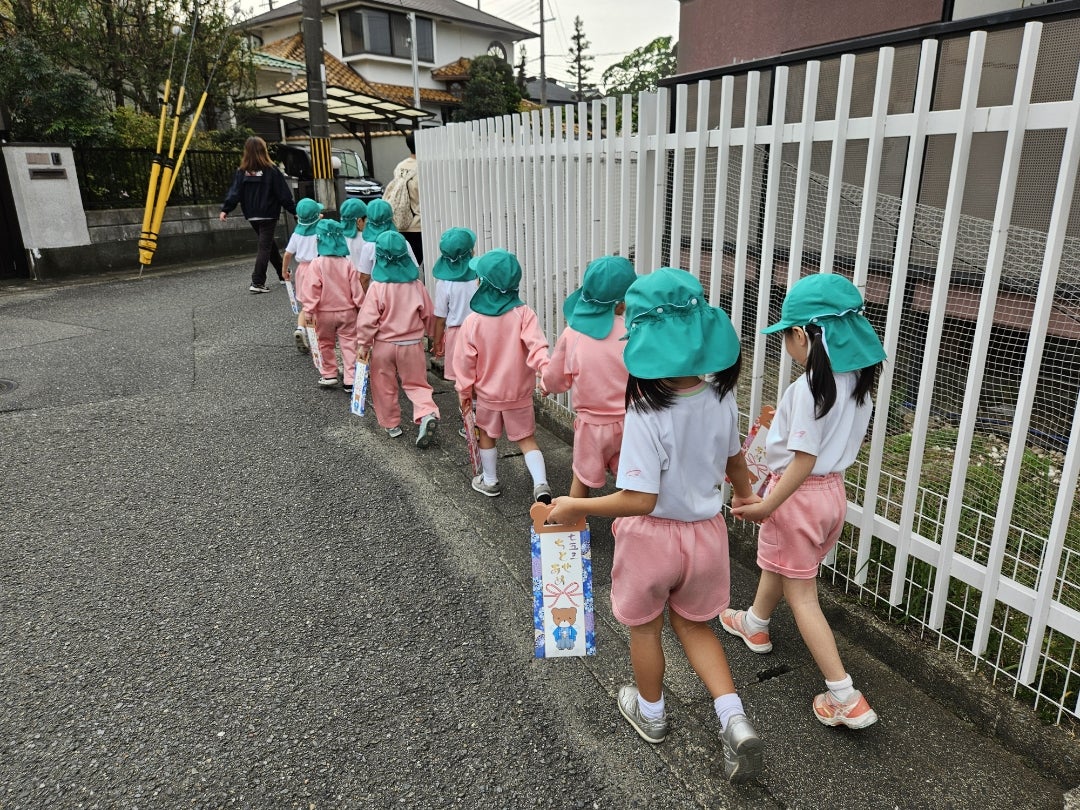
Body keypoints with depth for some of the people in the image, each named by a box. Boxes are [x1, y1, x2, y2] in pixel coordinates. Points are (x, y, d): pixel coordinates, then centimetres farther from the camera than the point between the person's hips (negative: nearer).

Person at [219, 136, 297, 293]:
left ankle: (283, 274, 31)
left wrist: (225, 209, -6)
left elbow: (234, 192, -6)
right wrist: (295, 210, -1)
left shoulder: (242, 171, 2)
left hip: (252, 216, 5)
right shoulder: (271, 170, -8)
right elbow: (284, 194, -7)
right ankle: (257, 282, -12)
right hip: (268, 215, -5)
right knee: (265, 246, -5)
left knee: (270, 244, 19)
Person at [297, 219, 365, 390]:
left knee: (326, 344, 17)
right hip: (347, 311, 1)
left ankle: (329, 374, 23)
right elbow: (356, 288, -3)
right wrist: (361, 306, 7)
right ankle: (350, 379, 2)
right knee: (349, 344, 5)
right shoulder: (347, 263, -7)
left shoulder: (317, 263, -14)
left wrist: (308, 310, -9)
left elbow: (311, 289, -15)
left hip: (325, 312, -1)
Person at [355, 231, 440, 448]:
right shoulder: (416, 285, -7)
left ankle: (392, 424, 26)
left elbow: (367, 320, -14)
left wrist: (364, 345, -1)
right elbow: (427, 315, 5)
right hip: (412, 344, 2)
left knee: (384, 387, 16)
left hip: (384, 345, -2)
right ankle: (427, 413, -12)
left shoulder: (377, 287, -16)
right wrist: (421, 333, 24)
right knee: (416, 383, 12)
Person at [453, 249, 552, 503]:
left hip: (487, 394, 0)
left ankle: (490, 481, 36)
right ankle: (541, 484, -2)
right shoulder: (523, 314, -16)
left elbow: (465, 361, -8)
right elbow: (536, 346, -29)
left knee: (486, 435, 23)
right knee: (527, 439, 13)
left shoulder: (472, 321, -16)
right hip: (519, 393, 0)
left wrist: (464, 391, 4)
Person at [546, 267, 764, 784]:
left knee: (645, 629, 22)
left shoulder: (647, 414, -29)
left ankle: (651, 713, 45)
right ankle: (734, 721, 16)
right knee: (694, 625, 27)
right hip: (706, 532, 5)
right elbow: (734, 459, 8)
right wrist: (743, 492, 29)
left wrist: (575, 508, -16)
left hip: (653, 537, -5)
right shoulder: (720, 397, -10)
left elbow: (639, 500, -29)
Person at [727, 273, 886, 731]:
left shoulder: (809, 387, -26)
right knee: (776, 563, 30)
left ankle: (845, 698, 9)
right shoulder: (857, 380, 0)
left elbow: (804, 459, -25)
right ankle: (755, 624, 54)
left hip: (800, 493, -9)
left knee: (801, 594, 4)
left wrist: (767, 505, -19)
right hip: (834, 489, 9)